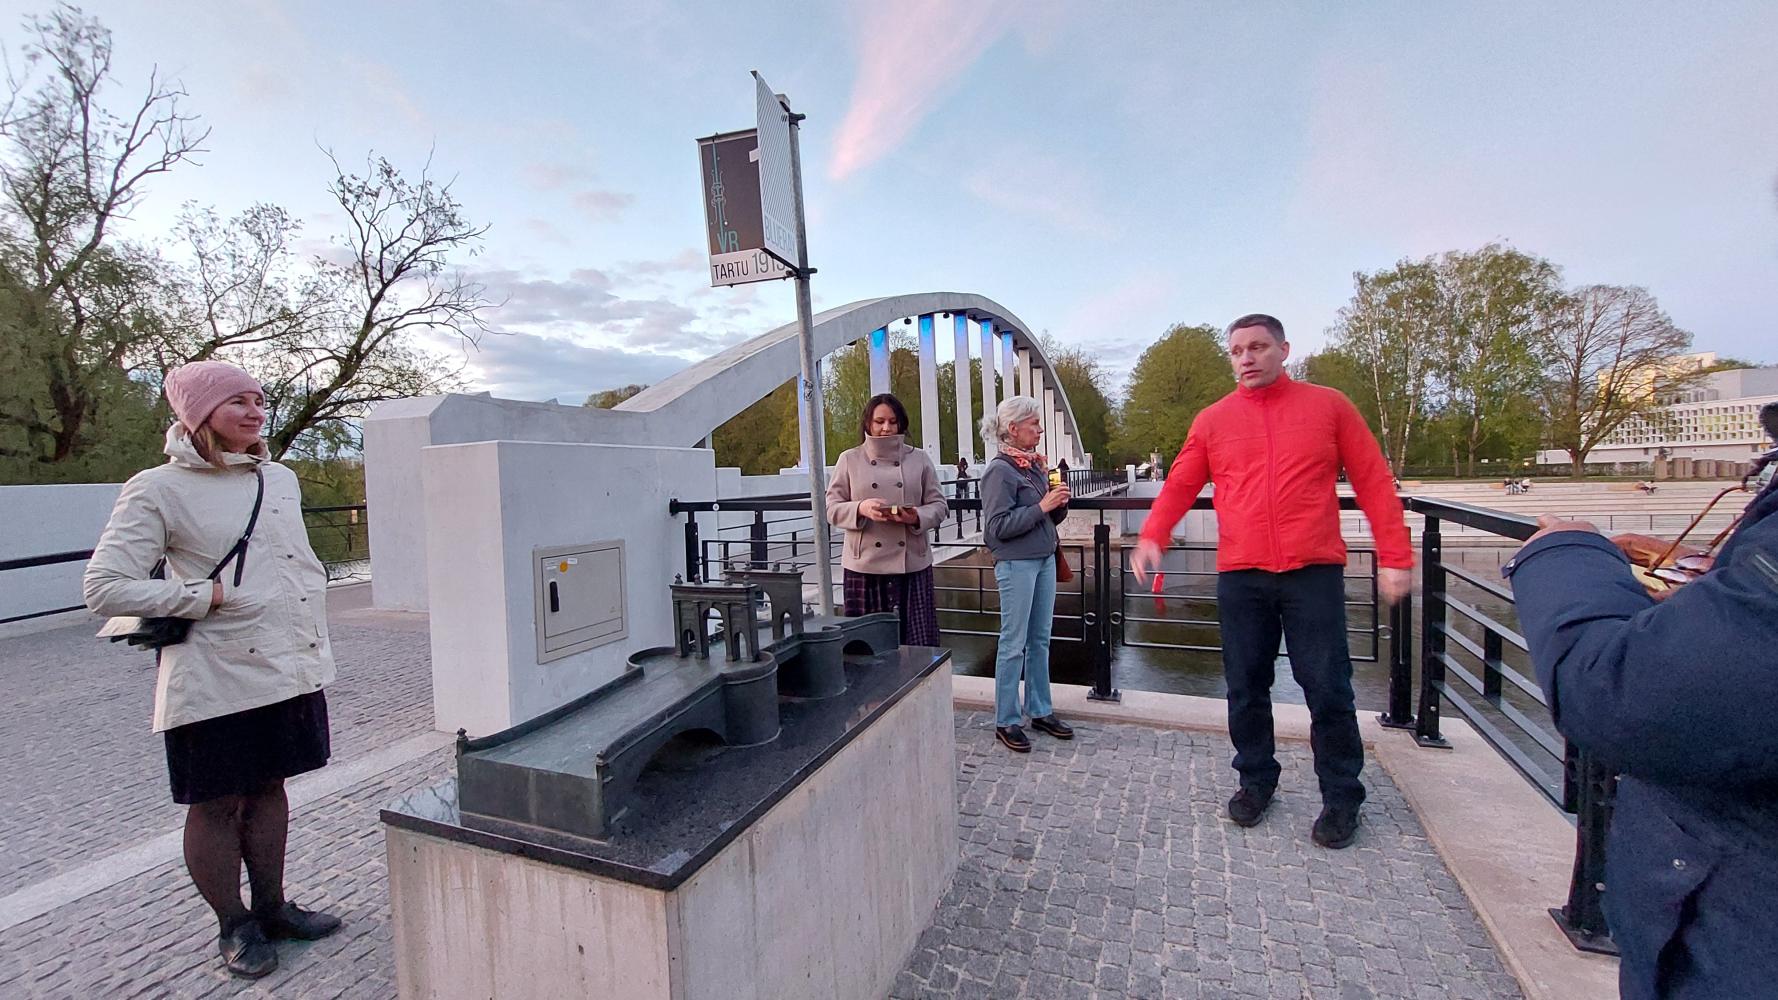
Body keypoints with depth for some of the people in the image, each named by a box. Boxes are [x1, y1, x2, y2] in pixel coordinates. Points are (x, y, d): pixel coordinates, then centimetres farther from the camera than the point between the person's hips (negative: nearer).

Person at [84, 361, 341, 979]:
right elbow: (104, 588, -11)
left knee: (269, 787, 17)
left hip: (290, 669, 5)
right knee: (216, 804, 10)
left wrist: (314, 644, 12)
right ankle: (233, 925, 29)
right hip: (217, 681, -5)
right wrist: (208, 595, -16)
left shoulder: (280, 479, 8)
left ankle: (271, 907, 32)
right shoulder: (158, 489, -9)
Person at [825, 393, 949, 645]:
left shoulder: (919, 459, 9)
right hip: (865, 566, -1)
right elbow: (832, 509, 4)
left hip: (913, 565, 1)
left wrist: (917, 517, -13)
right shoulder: (849, 459, 7)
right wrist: (861, 509, -16)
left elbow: (939, 505, 8)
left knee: (918, 641, 1)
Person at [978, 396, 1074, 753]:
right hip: (1016, 564, -7)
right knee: (1013, 644, 1)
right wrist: (1041, 506, -18)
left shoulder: (1035, 464, 10)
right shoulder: (1000, 470, -12)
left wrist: (1059, 504, -3)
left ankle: (1040, 711, 27)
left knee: (1040, 640, 14)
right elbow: (998, 526, -17)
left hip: (1044, 559, 8)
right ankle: (1006, 722, 13)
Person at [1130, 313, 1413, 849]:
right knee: (1246, 687, 10)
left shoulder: (1328, 406, 6)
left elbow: (1374, 483, 5)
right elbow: (1179, 485, 4)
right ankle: (1256, 779, 29)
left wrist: (1394, 556, 0)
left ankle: (1342, 797, 24)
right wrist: (1152, 537, -12)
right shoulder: (1213, 420, 8)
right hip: (1239, 577, 2)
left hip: (1314, 572, -1)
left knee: (1327, 689, 5)